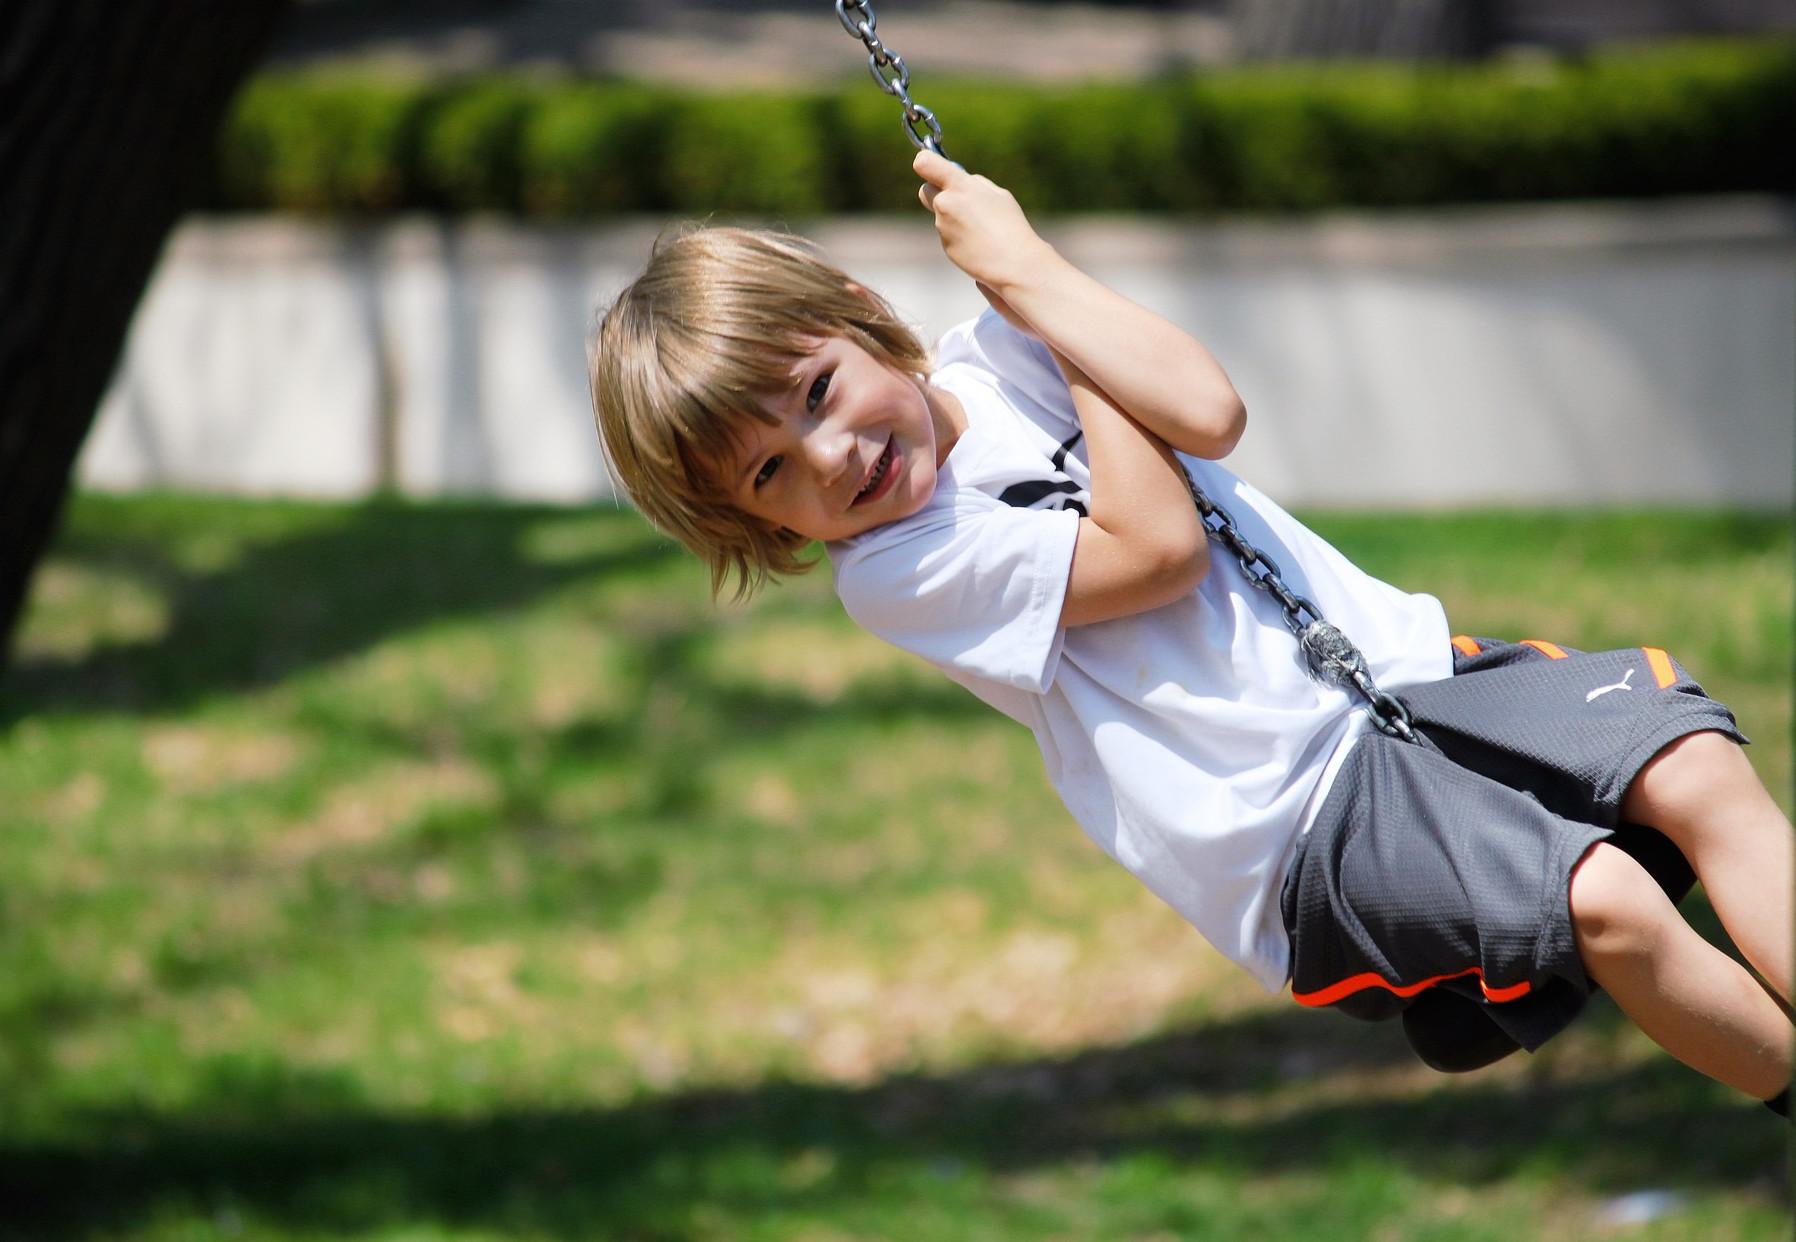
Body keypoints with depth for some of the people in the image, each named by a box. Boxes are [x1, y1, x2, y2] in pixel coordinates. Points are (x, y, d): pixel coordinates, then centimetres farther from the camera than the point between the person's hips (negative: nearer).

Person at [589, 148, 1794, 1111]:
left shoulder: (992, 362, 7)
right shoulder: (894, 573, -6)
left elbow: (1208, 410, -9)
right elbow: (1156, 548, -12)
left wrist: (1027, 274, -9)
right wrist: (1026, 270, -5)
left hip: (1408, 666, 5)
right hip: (1315, 832, -5)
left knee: (1698, 770, -19)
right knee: (1607, 903, -29)